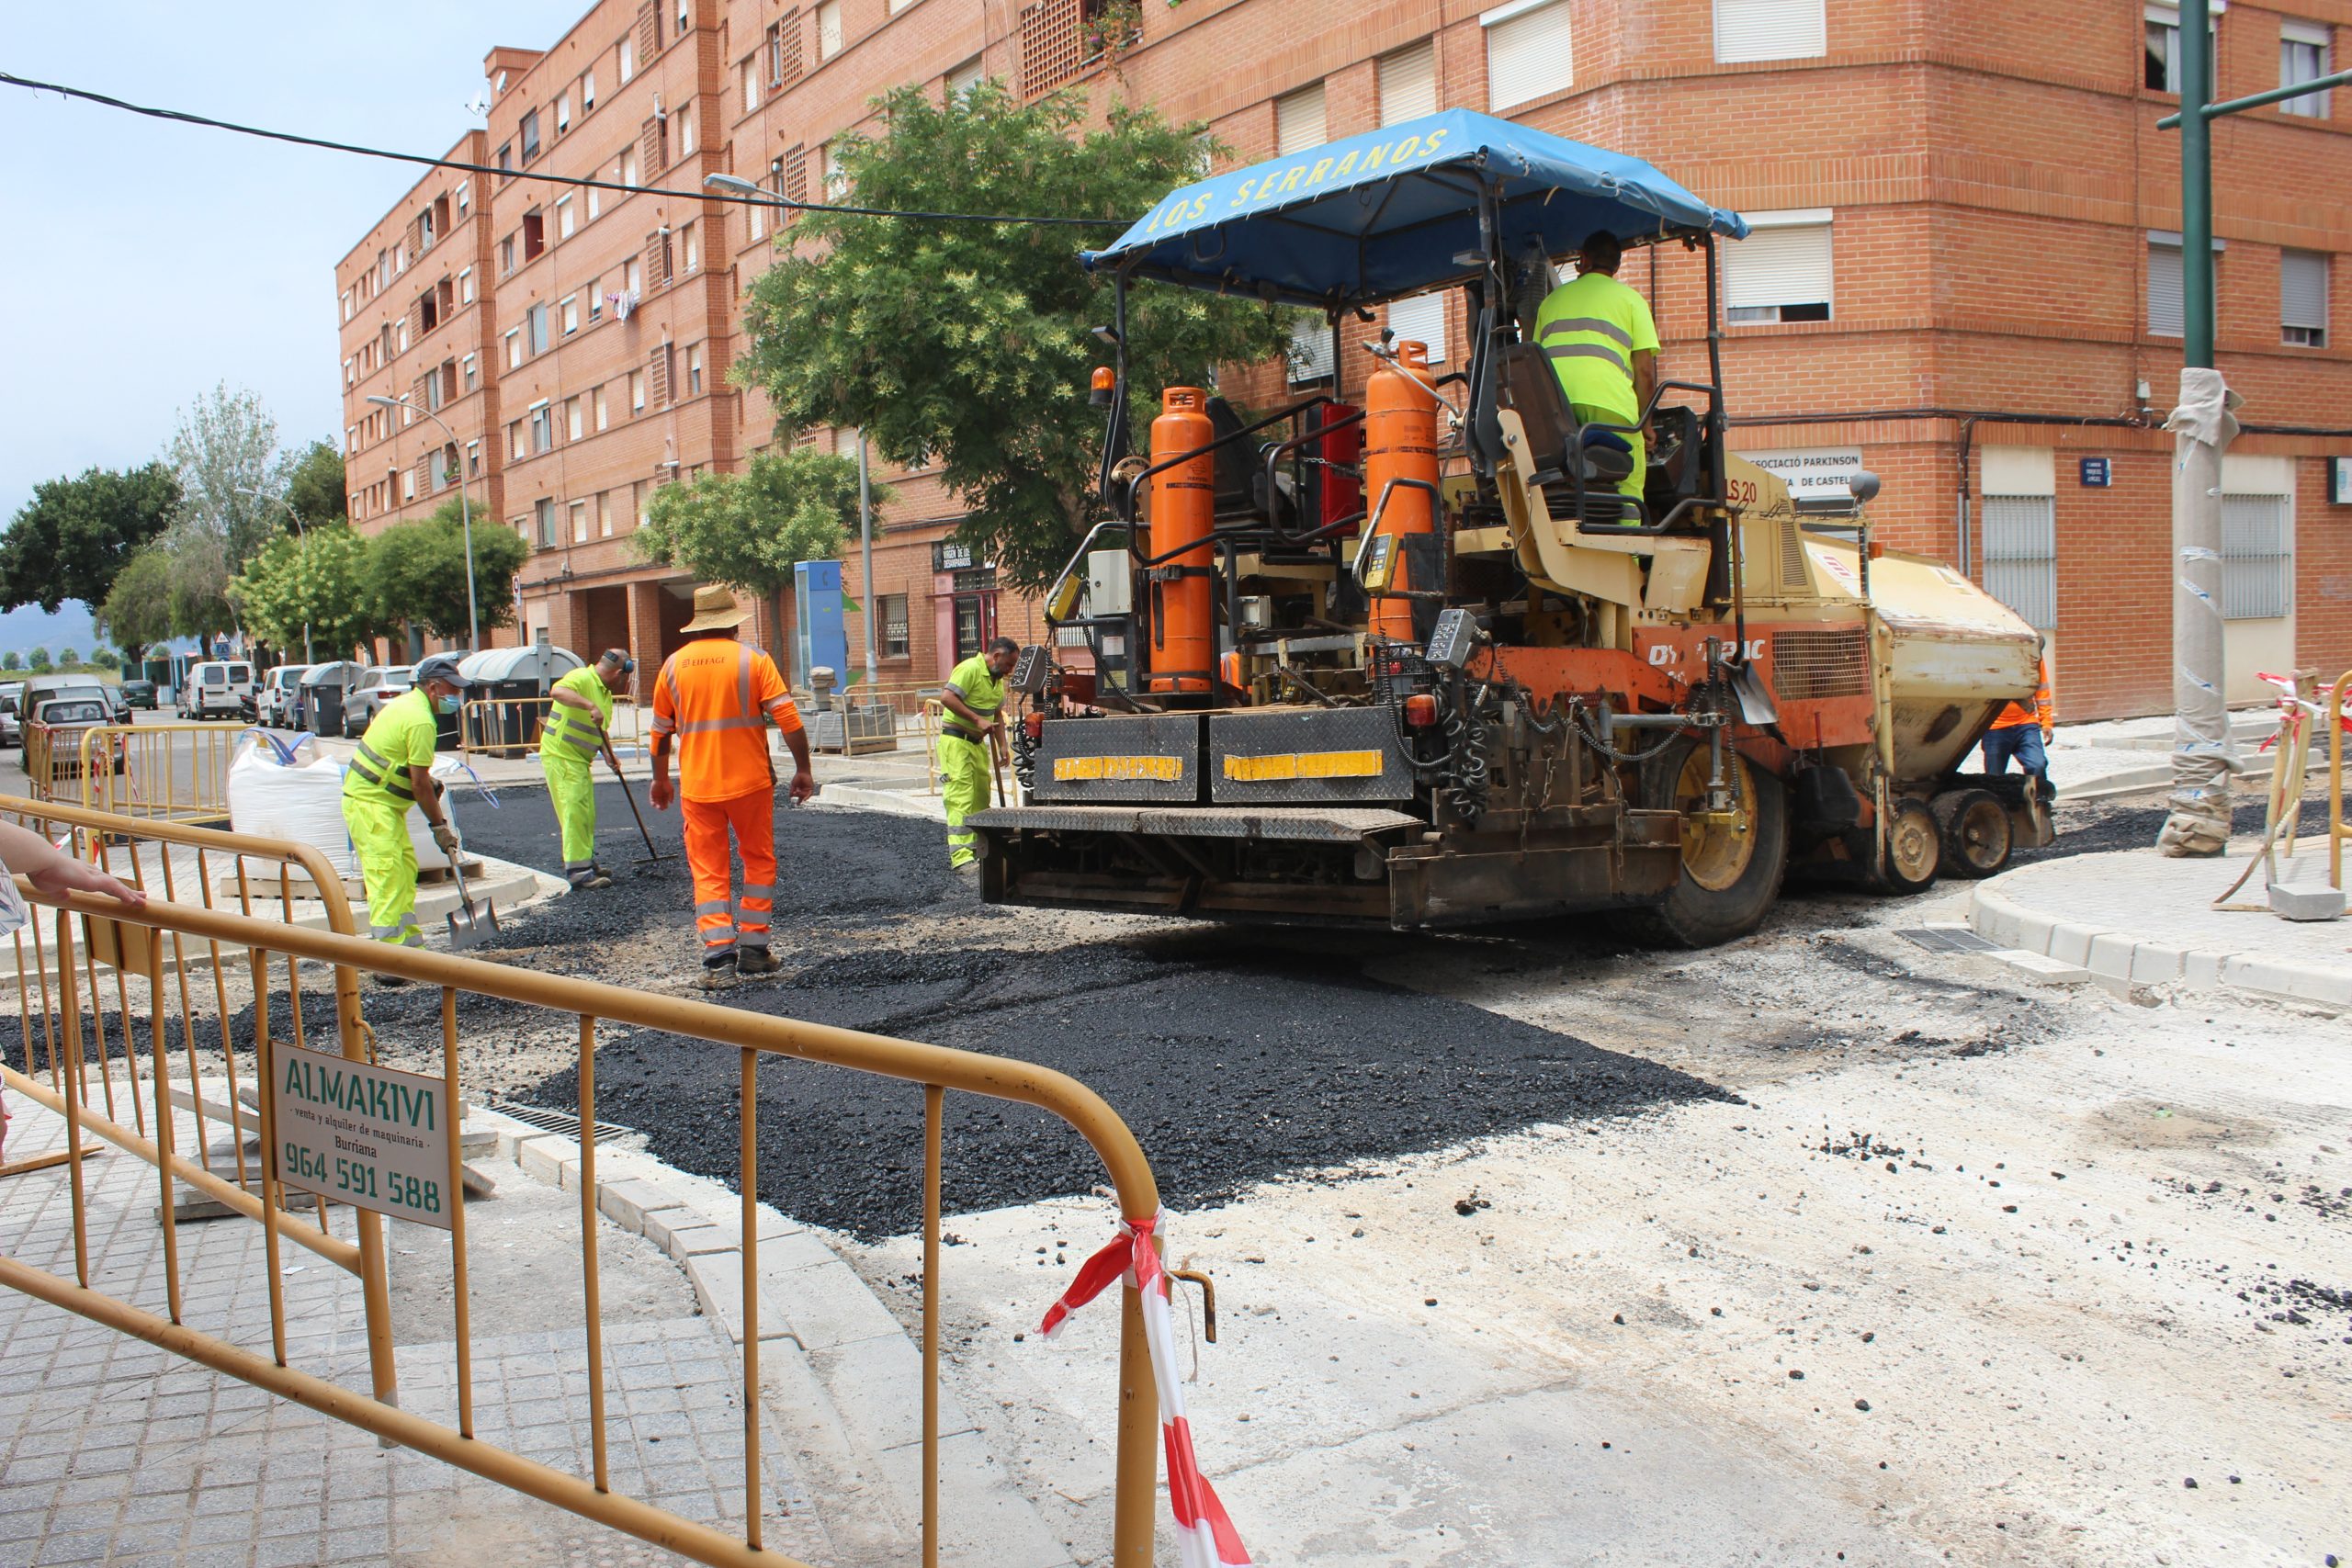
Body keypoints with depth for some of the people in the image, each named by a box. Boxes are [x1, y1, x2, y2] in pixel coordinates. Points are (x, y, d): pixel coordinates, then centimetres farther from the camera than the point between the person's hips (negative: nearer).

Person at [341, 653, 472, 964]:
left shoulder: (406, 703, 13)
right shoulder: (420, 720, -19)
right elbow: (419, 783, -17)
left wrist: (428, 782, 10)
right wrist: (439, 825, -9)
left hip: (383, 804, 11)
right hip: (370, 805, -11)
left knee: (406, 871, 12)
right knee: (387, 878, -15)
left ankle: (411, 948, 18)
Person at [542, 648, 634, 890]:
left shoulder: (605, 693, 15)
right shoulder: (581, 678, -16)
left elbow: (602, 729, 21)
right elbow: (557, 691, -37)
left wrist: (608, 753, 4)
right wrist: (590, 706, -43)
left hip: (580, 759, 10)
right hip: (560, 755, -10)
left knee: (587, 814, 16)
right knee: (575, 812, -12)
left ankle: (586, 861, 28)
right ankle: (578, 870, -13)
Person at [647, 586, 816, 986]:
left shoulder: (674, 665, 4)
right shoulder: (752, 659, -4)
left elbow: (661, 730, 11)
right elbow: (788, 719, -10)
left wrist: (660, 779, 23)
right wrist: (803, 769, -3)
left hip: (697, 785, 2)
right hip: (750, 781, -2)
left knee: (708, 870, 6)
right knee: (759, 860, 14)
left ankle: (718, 955, -4)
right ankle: (753, 948, 14)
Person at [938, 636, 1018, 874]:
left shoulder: (997, 679, 16)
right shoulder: (970, 669, -14)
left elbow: (997, 714, 23)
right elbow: (947, 697, -24)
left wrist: (1002, 745, 12)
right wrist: (977, 720, -24)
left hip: (978, 743, 10)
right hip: (956, 741, -10)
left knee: (981, 798, 13)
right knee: (961, 798, -14)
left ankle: (975, 849, 23)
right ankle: (961, 857, -20)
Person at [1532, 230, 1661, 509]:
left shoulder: (1552, 299, 28)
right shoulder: (1630, 298, 16)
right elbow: (1645, 371, 7)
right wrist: (1645, 423, 14)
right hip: (1607, 402, -3)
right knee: (1627, 486, 2)